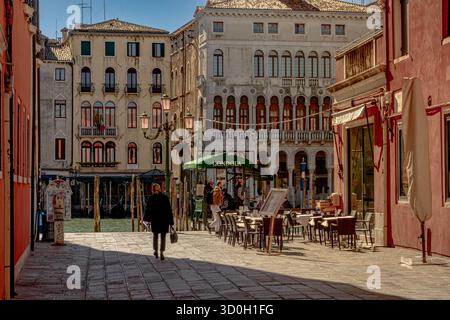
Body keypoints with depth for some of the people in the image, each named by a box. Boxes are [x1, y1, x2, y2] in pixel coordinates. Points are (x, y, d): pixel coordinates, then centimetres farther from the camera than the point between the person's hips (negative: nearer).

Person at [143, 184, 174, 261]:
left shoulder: (151, 198, -5)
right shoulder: (165, 197, -4)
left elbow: (148, 209, -4)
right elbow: (169, 210, -5)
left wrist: (146, 218, 10)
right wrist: (171, 222, 0)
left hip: (155, 220, 0)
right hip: (164, 220, 0)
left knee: (155, 236, 20)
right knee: (163, 237, 7)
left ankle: (156, 252, 24)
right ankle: (161, 253, -2)